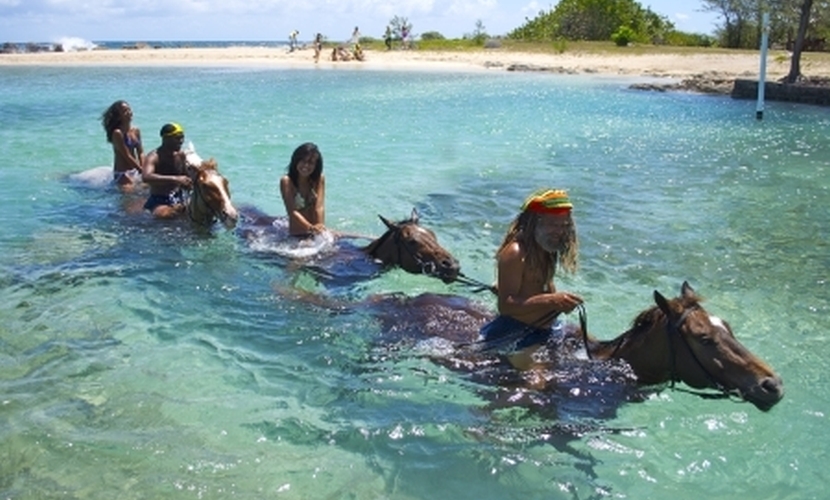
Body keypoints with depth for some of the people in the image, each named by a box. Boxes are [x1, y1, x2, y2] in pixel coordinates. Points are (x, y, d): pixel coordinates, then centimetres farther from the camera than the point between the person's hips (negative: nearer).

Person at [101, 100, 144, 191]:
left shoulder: (136, 131, 6)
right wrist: (142, 170, -16)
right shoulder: (117, 133, -15)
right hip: (122, 174, -7)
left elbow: (140, 152, 6)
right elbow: (127, 156, -17)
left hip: (135, 171, 7)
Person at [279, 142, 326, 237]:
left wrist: (321, 227, -25)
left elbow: (319, 207, -7)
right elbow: (292, 211, -16)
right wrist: (310, 227, -32)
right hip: (296, 236, -3)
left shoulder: (319, 179, 3)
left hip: (315, 234, 3)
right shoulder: (286, 181, -7)